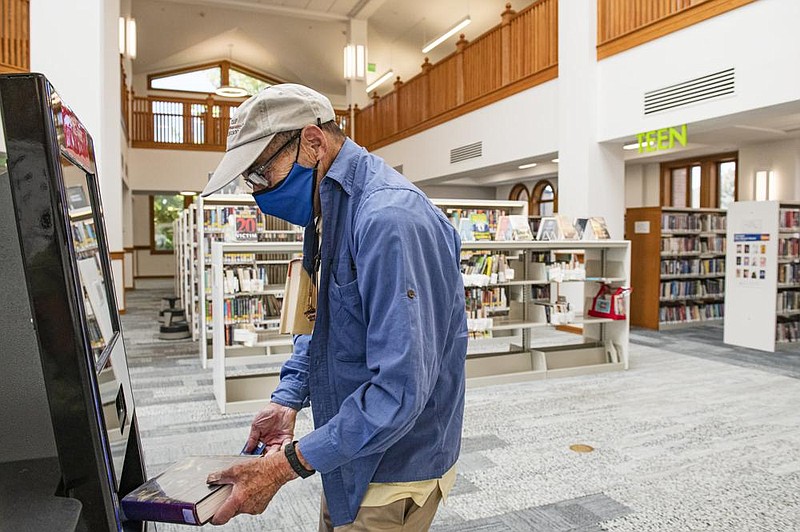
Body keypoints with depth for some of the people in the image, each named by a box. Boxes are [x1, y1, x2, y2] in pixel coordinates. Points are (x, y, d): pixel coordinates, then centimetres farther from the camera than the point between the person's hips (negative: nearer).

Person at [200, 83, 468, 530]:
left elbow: (401, 389, -32)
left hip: (395, 473, -9)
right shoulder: (327, 211, 5)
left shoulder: (388, 218, -29)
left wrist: (287, 465, -25)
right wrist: (288, 399, -1)